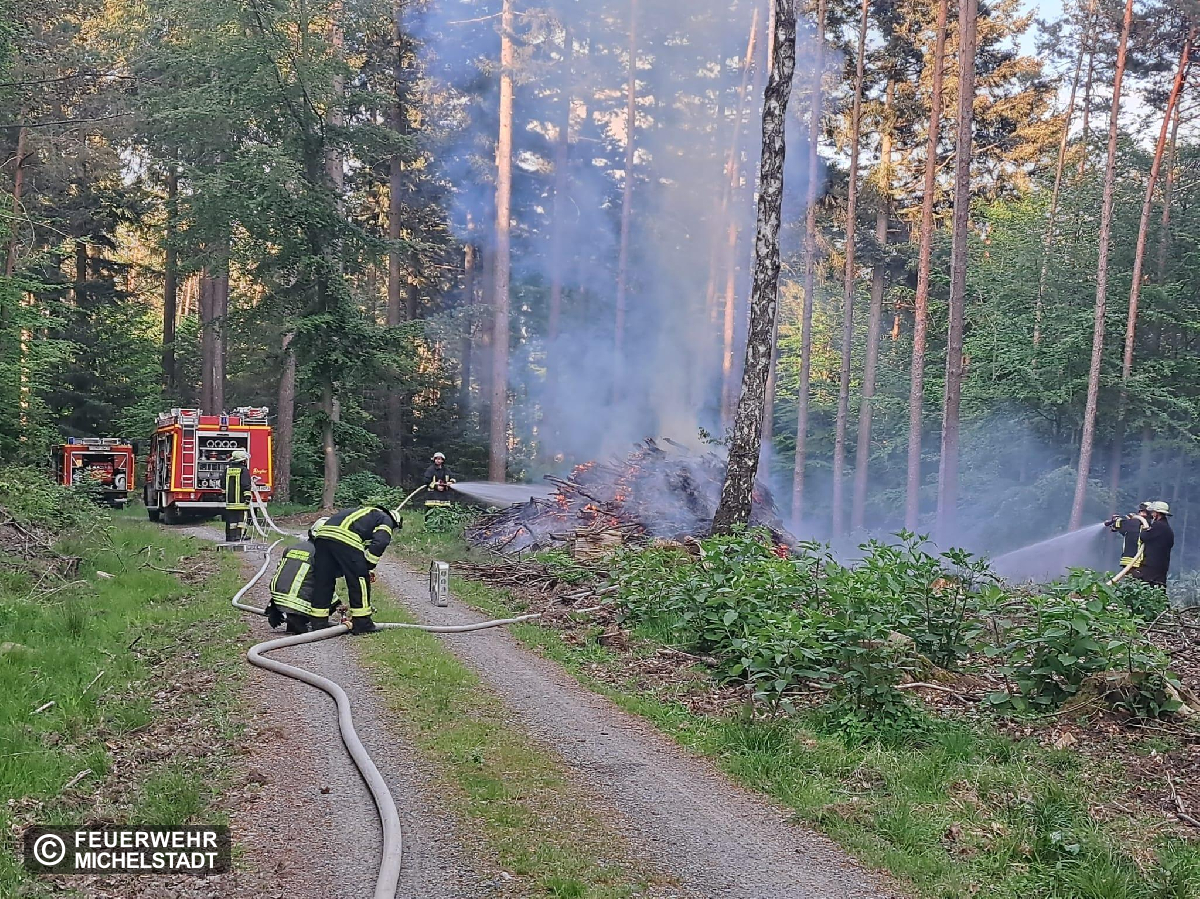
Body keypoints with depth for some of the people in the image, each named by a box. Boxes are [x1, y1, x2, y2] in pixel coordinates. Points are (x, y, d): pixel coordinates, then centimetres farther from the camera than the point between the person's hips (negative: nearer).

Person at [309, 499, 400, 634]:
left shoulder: (364, 513, 41)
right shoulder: (386, 520, 19)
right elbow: (379, 543, -1)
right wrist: (369, 567, 6)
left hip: (322, 534, 7)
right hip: (346, 538, -7)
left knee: (322, 581, 14)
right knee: (360, 581, 6)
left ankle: (318, 623, 19)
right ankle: (362, 623, 11)